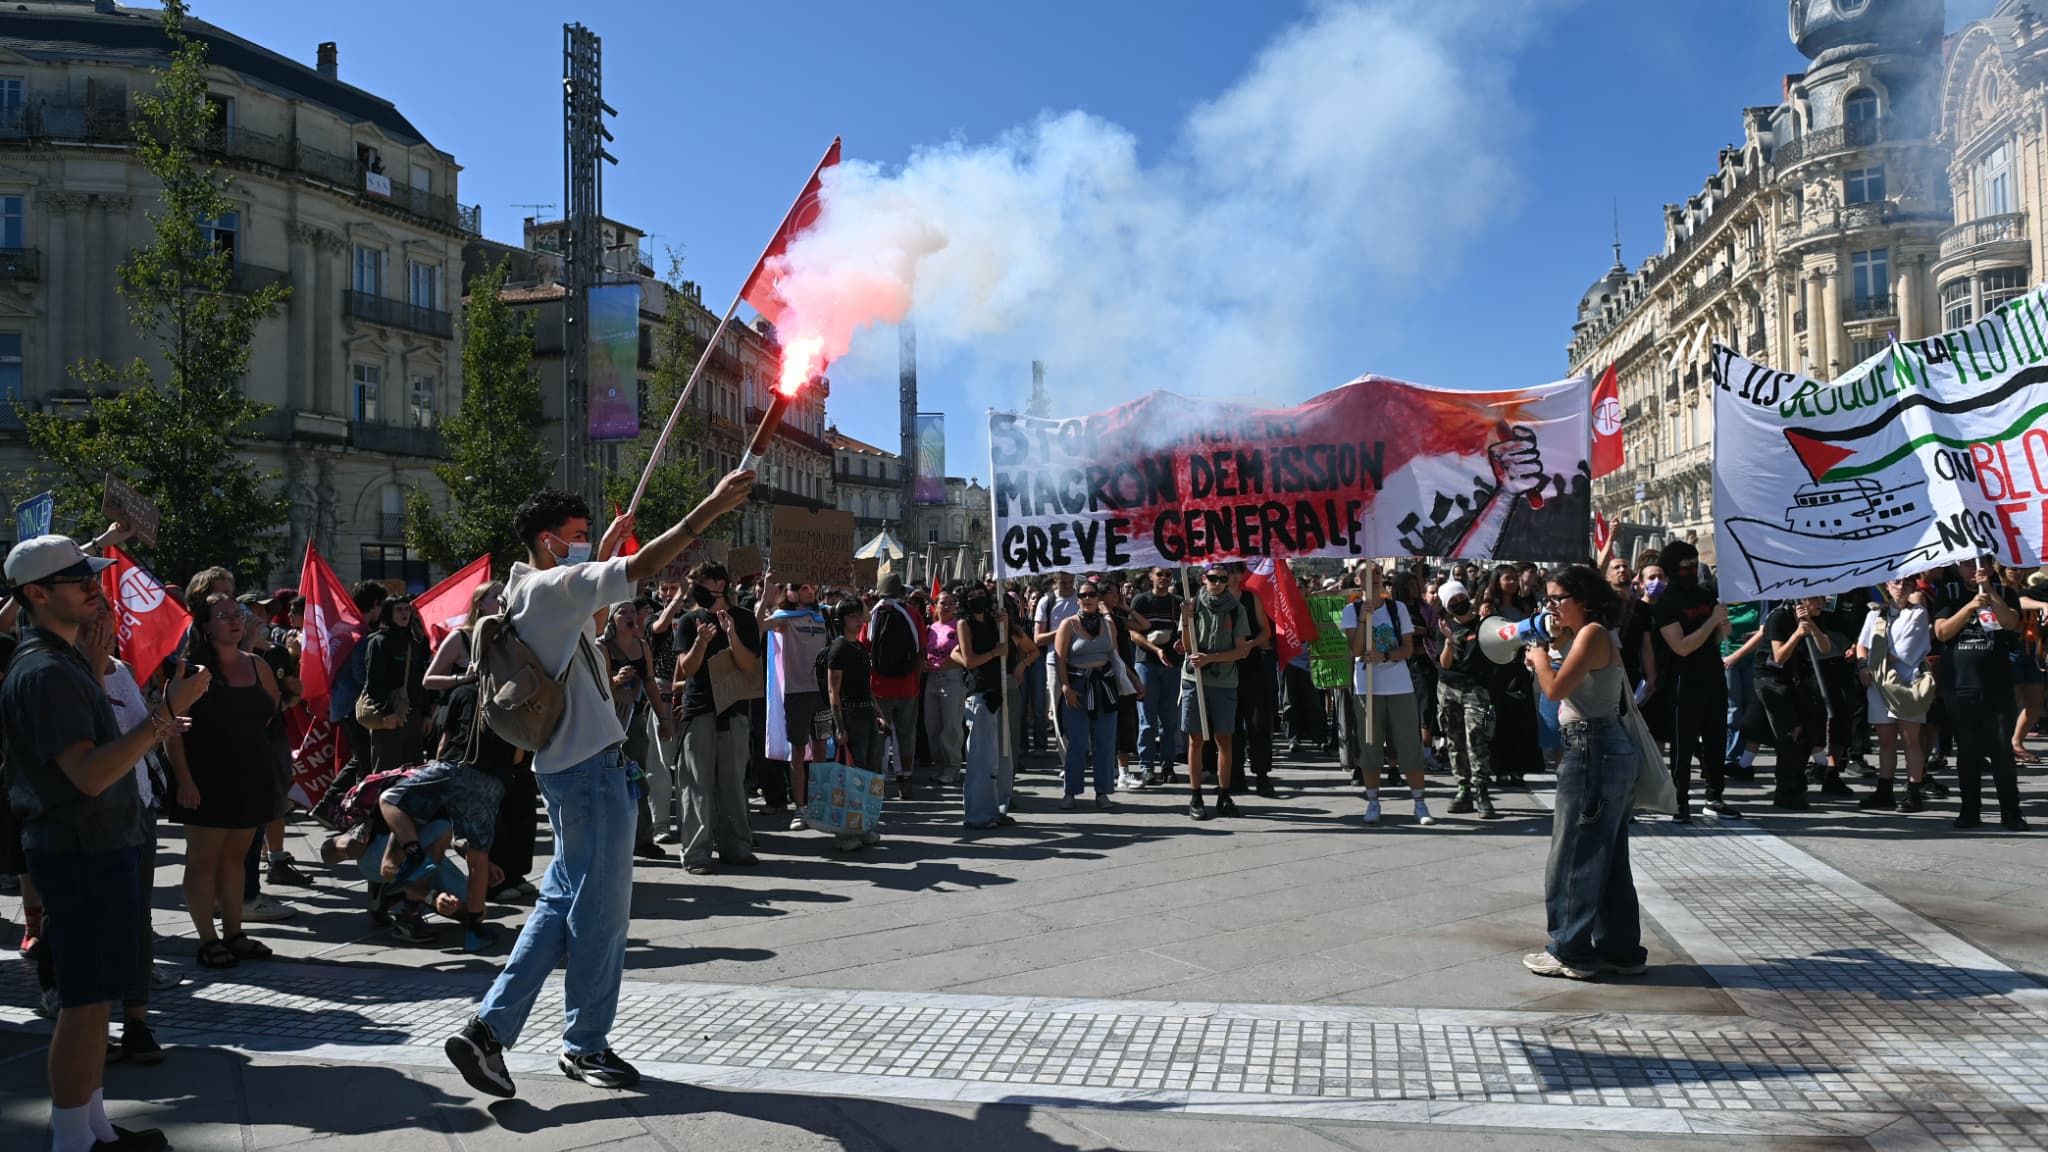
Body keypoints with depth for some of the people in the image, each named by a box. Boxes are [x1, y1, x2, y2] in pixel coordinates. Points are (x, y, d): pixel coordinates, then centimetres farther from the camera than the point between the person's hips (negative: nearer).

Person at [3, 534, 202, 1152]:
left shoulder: (67, 659, 14)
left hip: (100, 847, 10)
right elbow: (90, 774, -27)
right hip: (81, 853, -10)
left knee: (93, 998, 16)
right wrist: (169, 712, -28)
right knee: (84, 1002, -3)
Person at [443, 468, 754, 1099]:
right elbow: (644, 566, -26)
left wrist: (604, 551, 26)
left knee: (562, 900, 15)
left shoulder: (528, 592, 13)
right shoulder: (554, 586, -16)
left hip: (565, 765, 10)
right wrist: (712, 507, -25)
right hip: (592, 765, -10)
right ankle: (586, 1045, 15)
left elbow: (587, 614, 33)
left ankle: (489, 1028, 12)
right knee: (601, 908, 2)